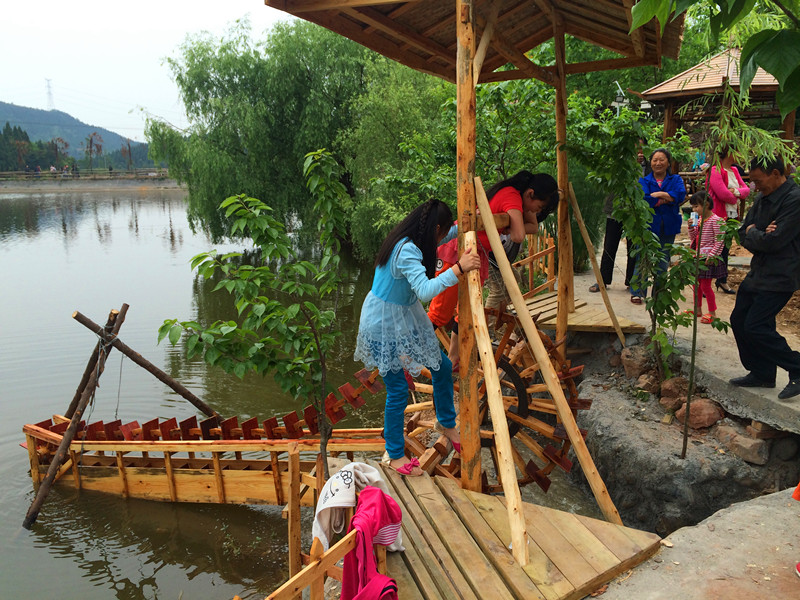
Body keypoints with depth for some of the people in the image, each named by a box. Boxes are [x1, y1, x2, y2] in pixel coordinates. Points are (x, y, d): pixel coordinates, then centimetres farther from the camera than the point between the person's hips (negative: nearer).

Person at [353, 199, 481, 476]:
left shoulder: (408, 242, -1)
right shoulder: (407, 251, -30)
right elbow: (425, 290, -43)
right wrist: (458, 268, -46)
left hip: (406, 317, 10)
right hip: (384, 322, -10)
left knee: (442, 366, 13)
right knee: (398, 390, -1)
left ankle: (447, 424, 36)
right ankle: (395, 455, 19)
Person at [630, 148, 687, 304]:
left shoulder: (675, 180, 9)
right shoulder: (643, 180, 3)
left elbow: (681, 195, -11)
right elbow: (644, 199, -16)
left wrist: (659, 194, -16)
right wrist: (668, 199, -11)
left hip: (668, 227, 2)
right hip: (647, 225, -2)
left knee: (663, 261, 8)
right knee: (643, 259, -3)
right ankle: (637, 292, 9)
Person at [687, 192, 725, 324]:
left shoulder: (716, 220, -15)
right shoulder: (699, 220, 9)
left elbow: (719, 241, -17)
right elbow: (694, 238, 14)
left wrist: (711, 256, -20)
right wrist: (691, 228, -3)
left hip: (708, 258, -8)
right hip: (698, 256, 8)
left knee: (705, 285, -5)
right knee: (696, 283, 16)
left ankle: (712, 313, 6)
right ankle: (697, 308, 29)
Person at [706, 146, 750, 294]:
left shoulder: (734, 170, 12)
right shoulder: (715, 171, -15)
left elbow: (746, 189, 7)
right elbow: (723, 193, -23)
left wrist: (736, 191, -14)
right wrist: (735, 199, -3)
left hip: (732, 216, 8)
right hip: (718, 216, -8)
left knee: (725, 249, 17)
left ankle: (722, 280, 30)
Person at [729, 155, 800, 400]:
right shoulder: (762, 199, 10)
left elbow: (774, 241, -24)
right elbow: (743, 235, 8)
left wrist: (753, 233, -5)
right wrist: (762, 235, -13)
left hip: (780, 277, -9)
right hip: (758, 272, 9)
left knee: (756, 327, -12)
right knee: (738, 320, 10)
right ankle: (761, 373, 24)